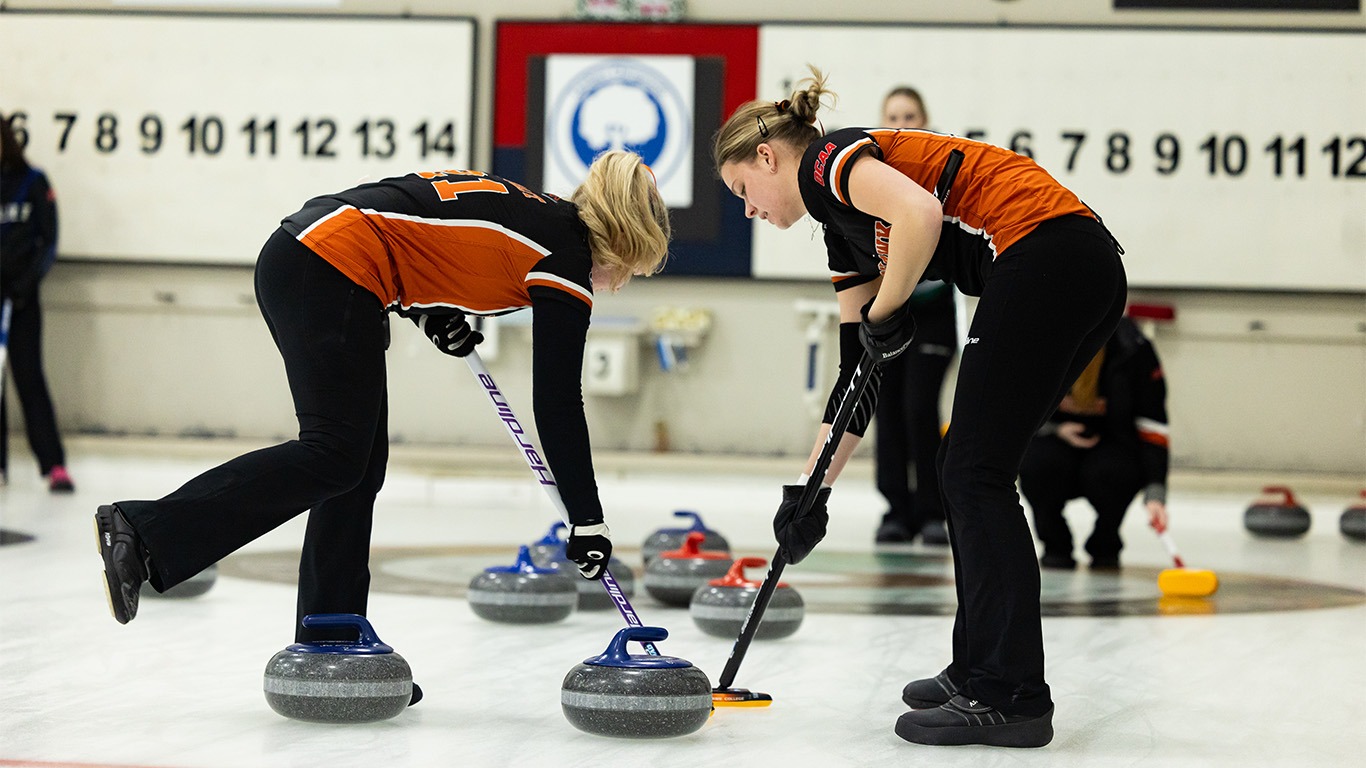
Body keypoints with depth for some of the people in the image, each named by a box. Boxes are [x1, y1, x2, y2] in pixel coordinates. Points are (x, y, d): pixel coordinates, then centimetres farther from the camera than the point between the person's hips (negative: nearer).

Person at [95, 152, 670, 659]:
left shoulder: (534, 213, 22)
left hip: (295, 258, 10)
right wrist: (588, 521, 1)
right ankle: (145, 534, -18)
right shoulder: (567, 259, -3)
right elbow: (558, 407, -4)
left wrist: (426, 310, 13)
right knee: (333, 456, -10)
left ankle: (328, 647, 10)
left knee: (360, 466, 9)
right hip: (329, 275, -10)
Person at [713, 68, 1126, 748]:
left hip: (1044, 254, -10)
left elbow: (921, 214, -23)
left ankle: (1012, 697, -5)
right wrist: (810, 490, 25)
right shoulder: (844, 228, 26)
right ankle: (980, 670, 22)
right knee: (967, 472, 15)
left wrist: (885, 314, -7)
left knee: (976, 475, -5)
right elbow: (858, 375, 26)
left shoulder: (830, 161, 0)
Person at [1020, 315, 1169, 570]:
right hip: (1056, 437, 1)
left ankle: (1105, 547, -2)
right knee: (1039, 463, -32)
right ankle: (1055, 546, -4)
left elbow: (1152, 425, -19)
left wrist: (1155, 494, -28)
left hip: (1112, 442, -1)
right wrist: (1054, 428, -18)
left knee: (1109, 472, -34)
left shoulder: (1134, 350, -21)